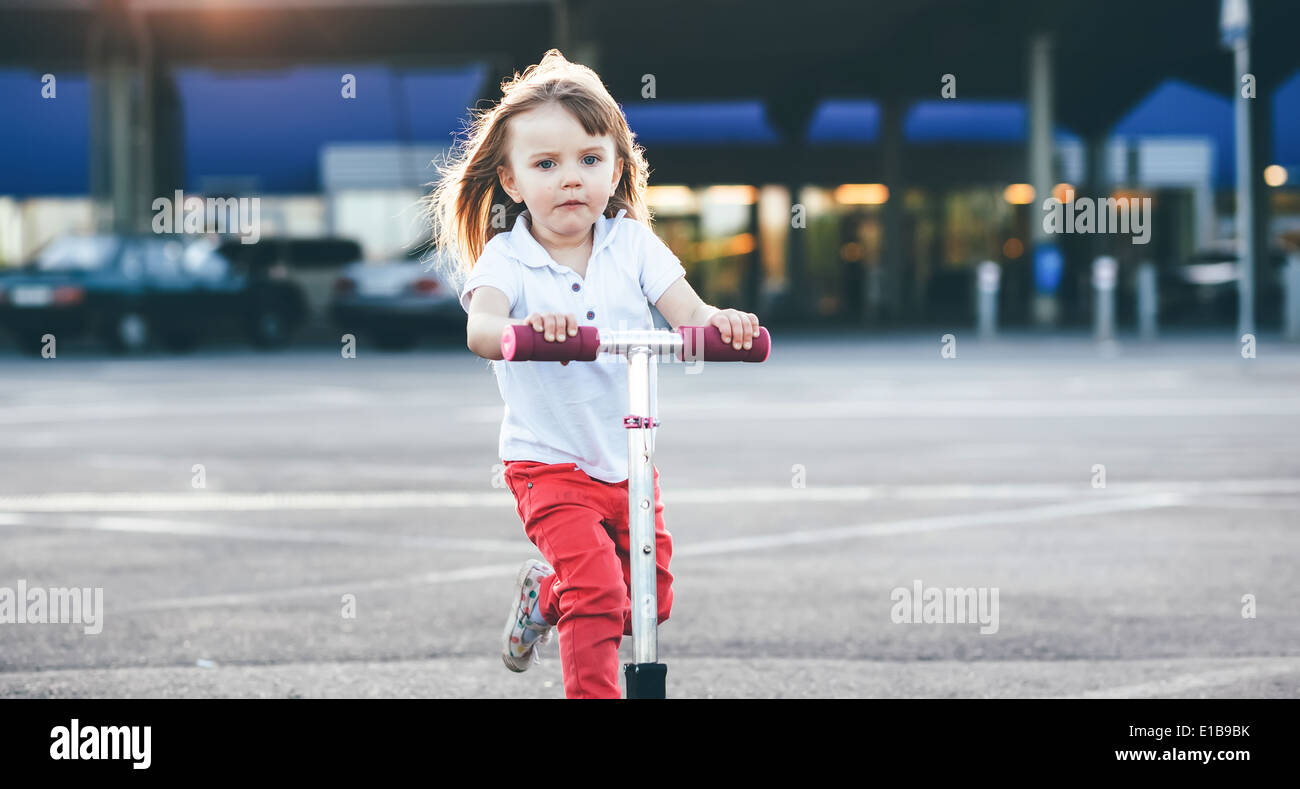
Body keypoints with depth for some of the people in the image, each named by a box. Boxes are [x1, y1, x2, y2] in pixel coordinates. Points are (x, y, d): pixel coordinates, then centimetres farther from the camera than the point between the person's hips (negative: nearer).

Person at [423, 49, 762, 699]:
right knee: (598, 594, -21)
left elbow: (686, 313, -16)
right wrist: (523, 328, -56)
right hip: (549, 464, -4)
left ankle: (545, 592, 40)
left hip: (630, 460, 4)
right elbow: (479, 328, -32)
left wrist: (720, 321, -40)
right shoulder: (506, 259, -13)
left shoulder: (632, 243, -5)